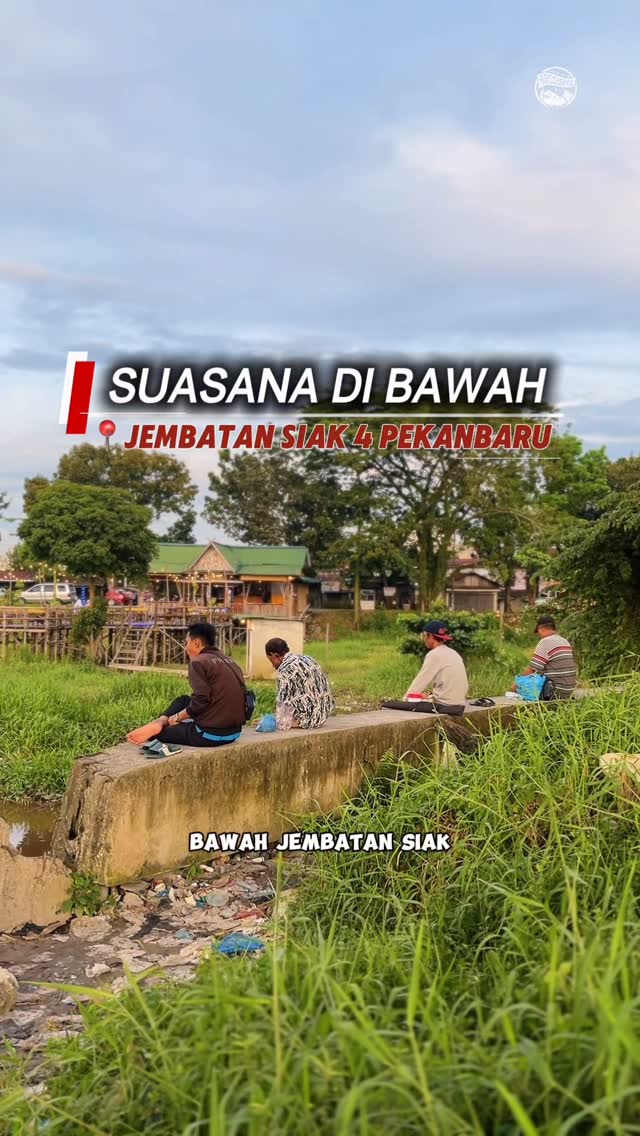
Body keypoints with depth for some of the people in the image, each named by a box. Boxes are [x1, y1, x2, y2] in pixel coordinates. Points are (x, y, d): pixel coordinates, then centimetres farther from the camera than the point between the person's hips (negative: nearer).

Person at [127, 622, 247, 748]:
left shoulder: (199, 662, -11)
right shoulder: (229, 661, 14)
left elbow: (199, 702, -19)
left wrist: (177, 717, -1)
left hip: (211, 734, -8)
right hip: (235, 732, 8)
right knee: (183, 700, 23)